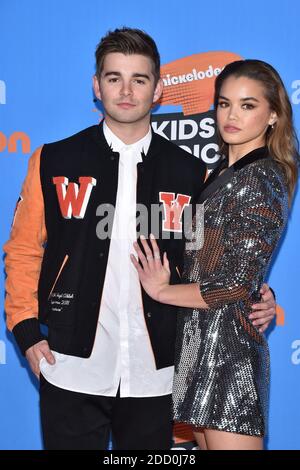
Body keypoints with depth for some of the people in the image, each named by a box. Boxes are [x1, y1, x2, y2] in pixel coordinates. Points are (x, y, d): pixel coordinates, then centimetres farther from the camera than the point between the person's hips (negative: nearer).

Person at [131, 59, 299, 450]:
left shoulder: (261, 178, -13)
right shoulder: (224, 172, 13)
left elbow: (238, 283, -18)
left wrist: (161, 290, -8)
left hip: (228, 344, -9)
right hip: (199, 338, 9)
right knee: (207, 440, 17)